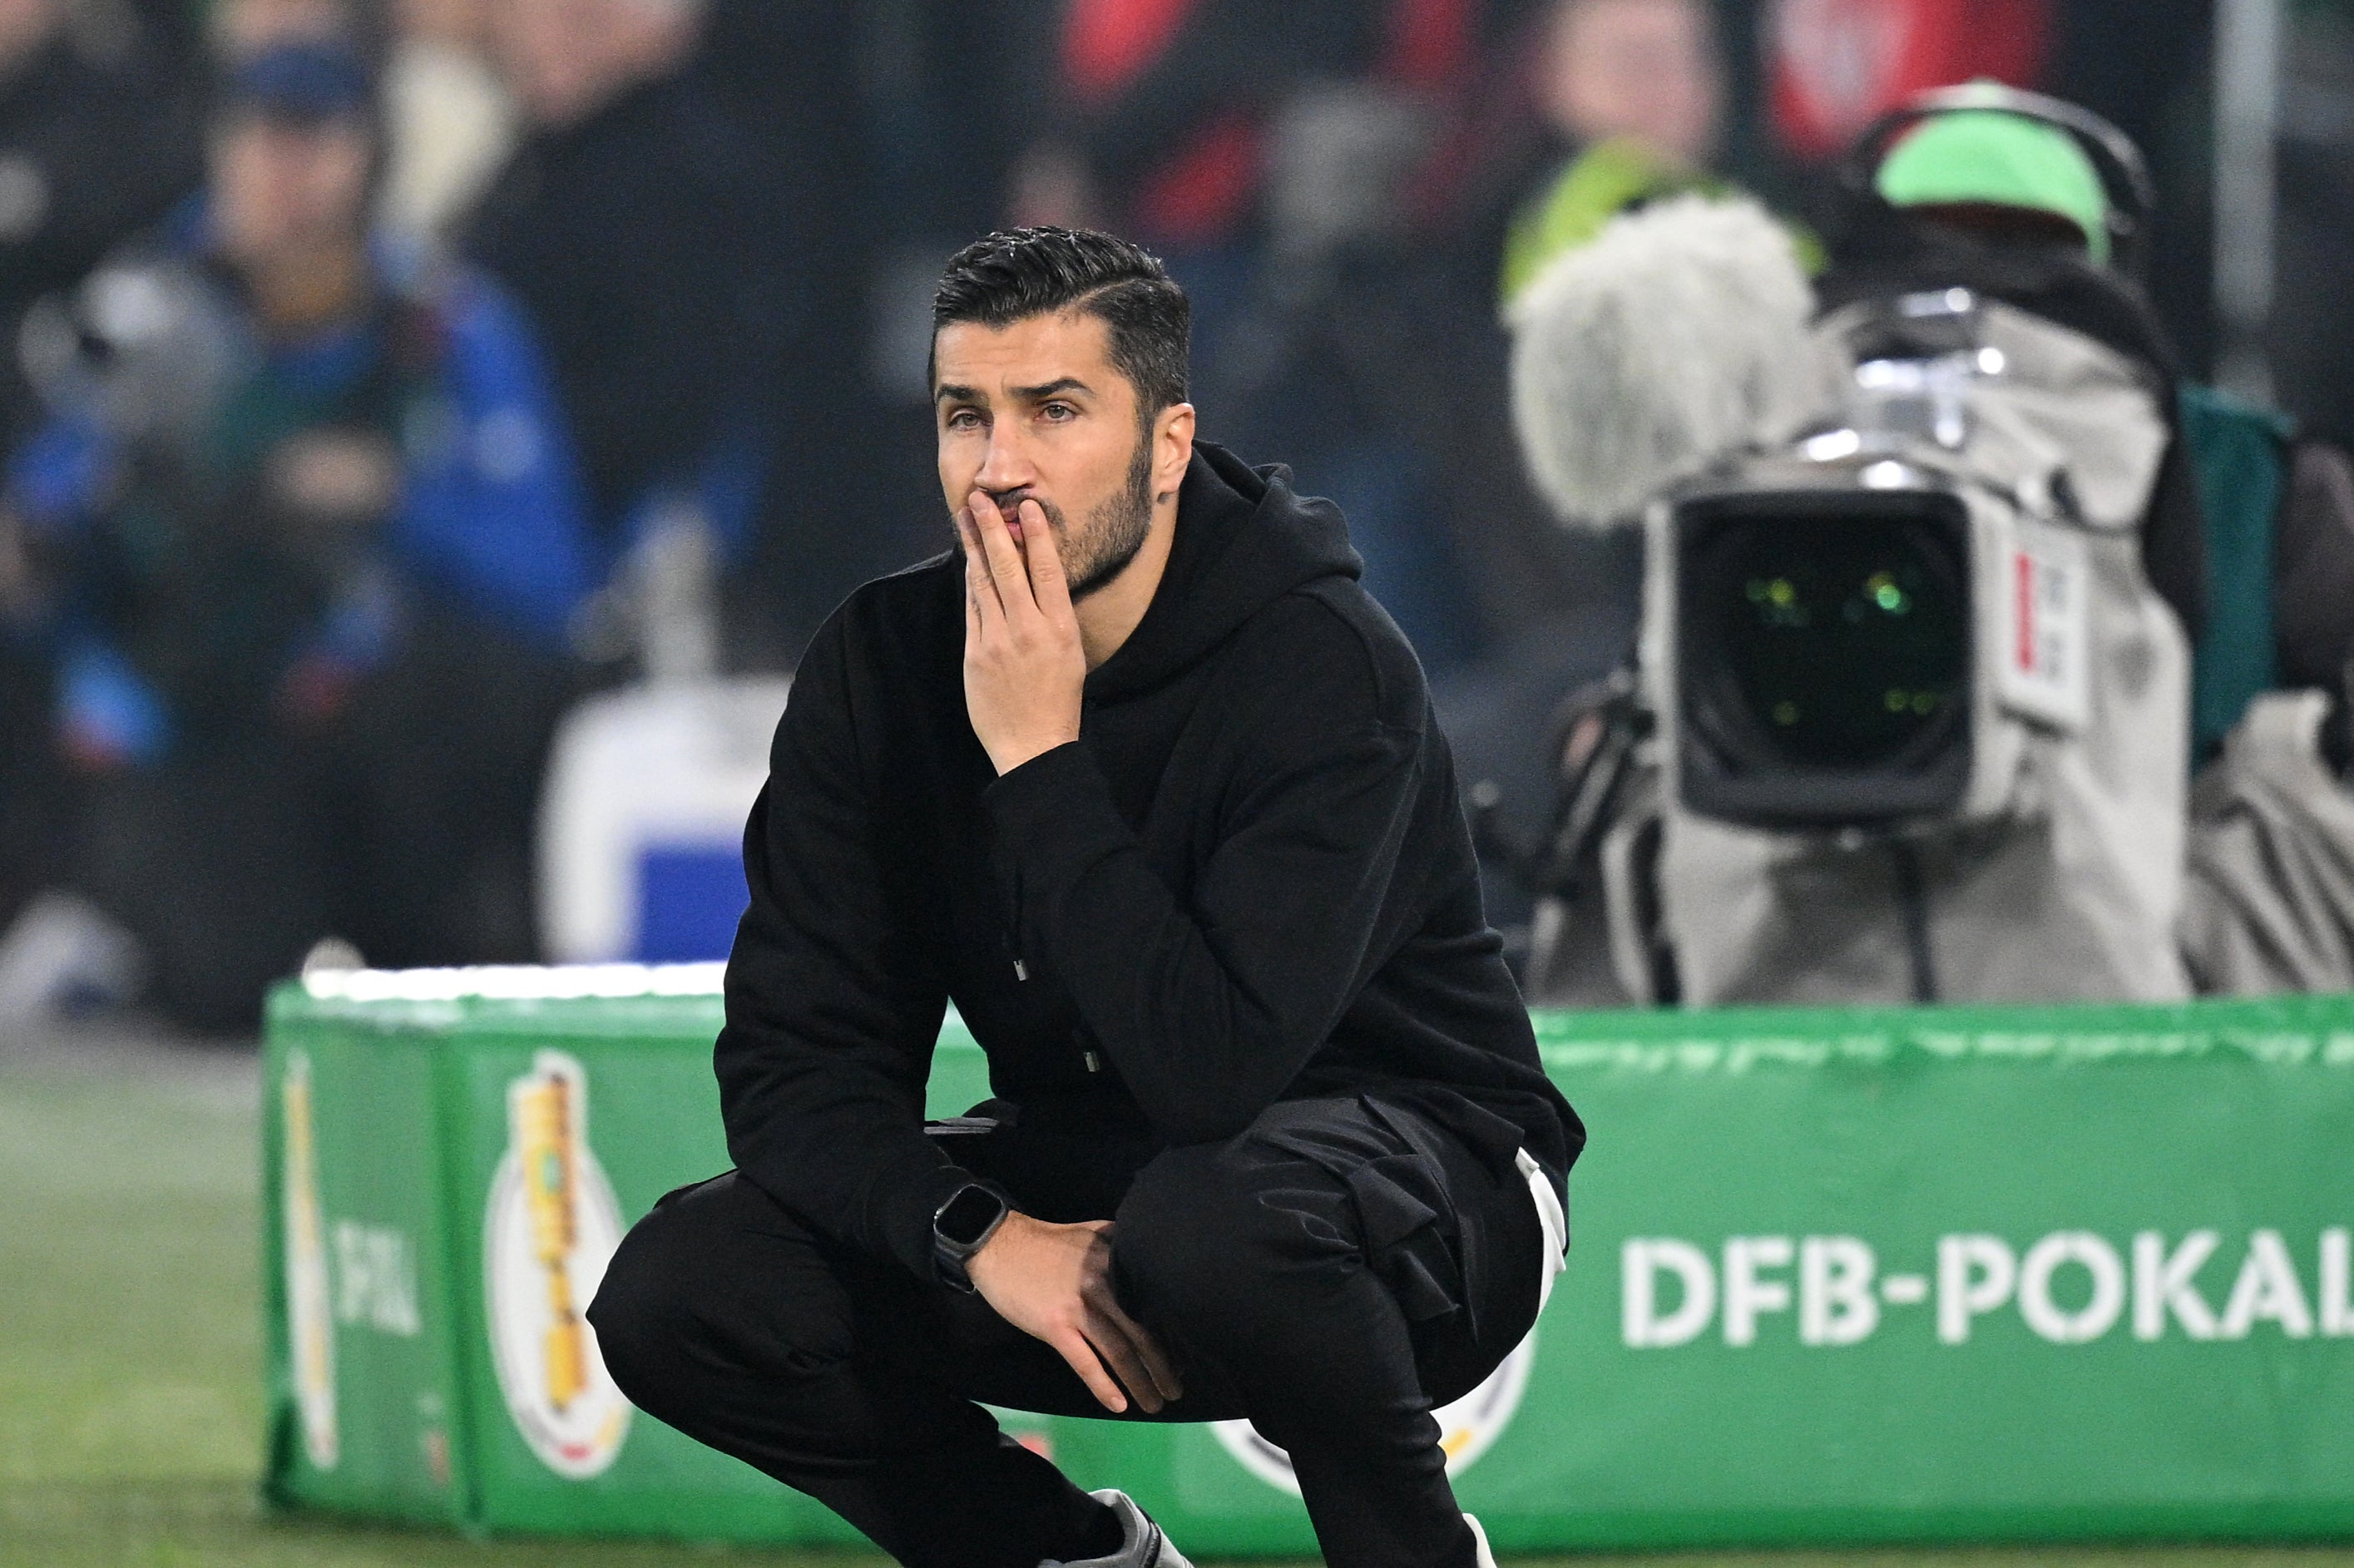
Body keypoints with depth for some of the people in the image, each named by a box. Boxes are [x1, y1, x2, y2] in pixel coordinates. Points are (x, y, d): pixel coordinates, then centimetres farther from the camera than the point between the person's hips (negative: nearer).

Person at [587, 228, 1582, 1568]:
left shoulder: (1323, 666, -24)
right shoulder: (882, 665, -7)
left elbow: (1211, 1066, -34)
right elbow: (795, 1058, -10)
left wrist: (1038, 754, -30)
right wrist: (983, 1238, -28)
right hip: (1079, 1187, 6)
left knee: (1208, 1222, -40)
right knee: (677, 1295, -14)